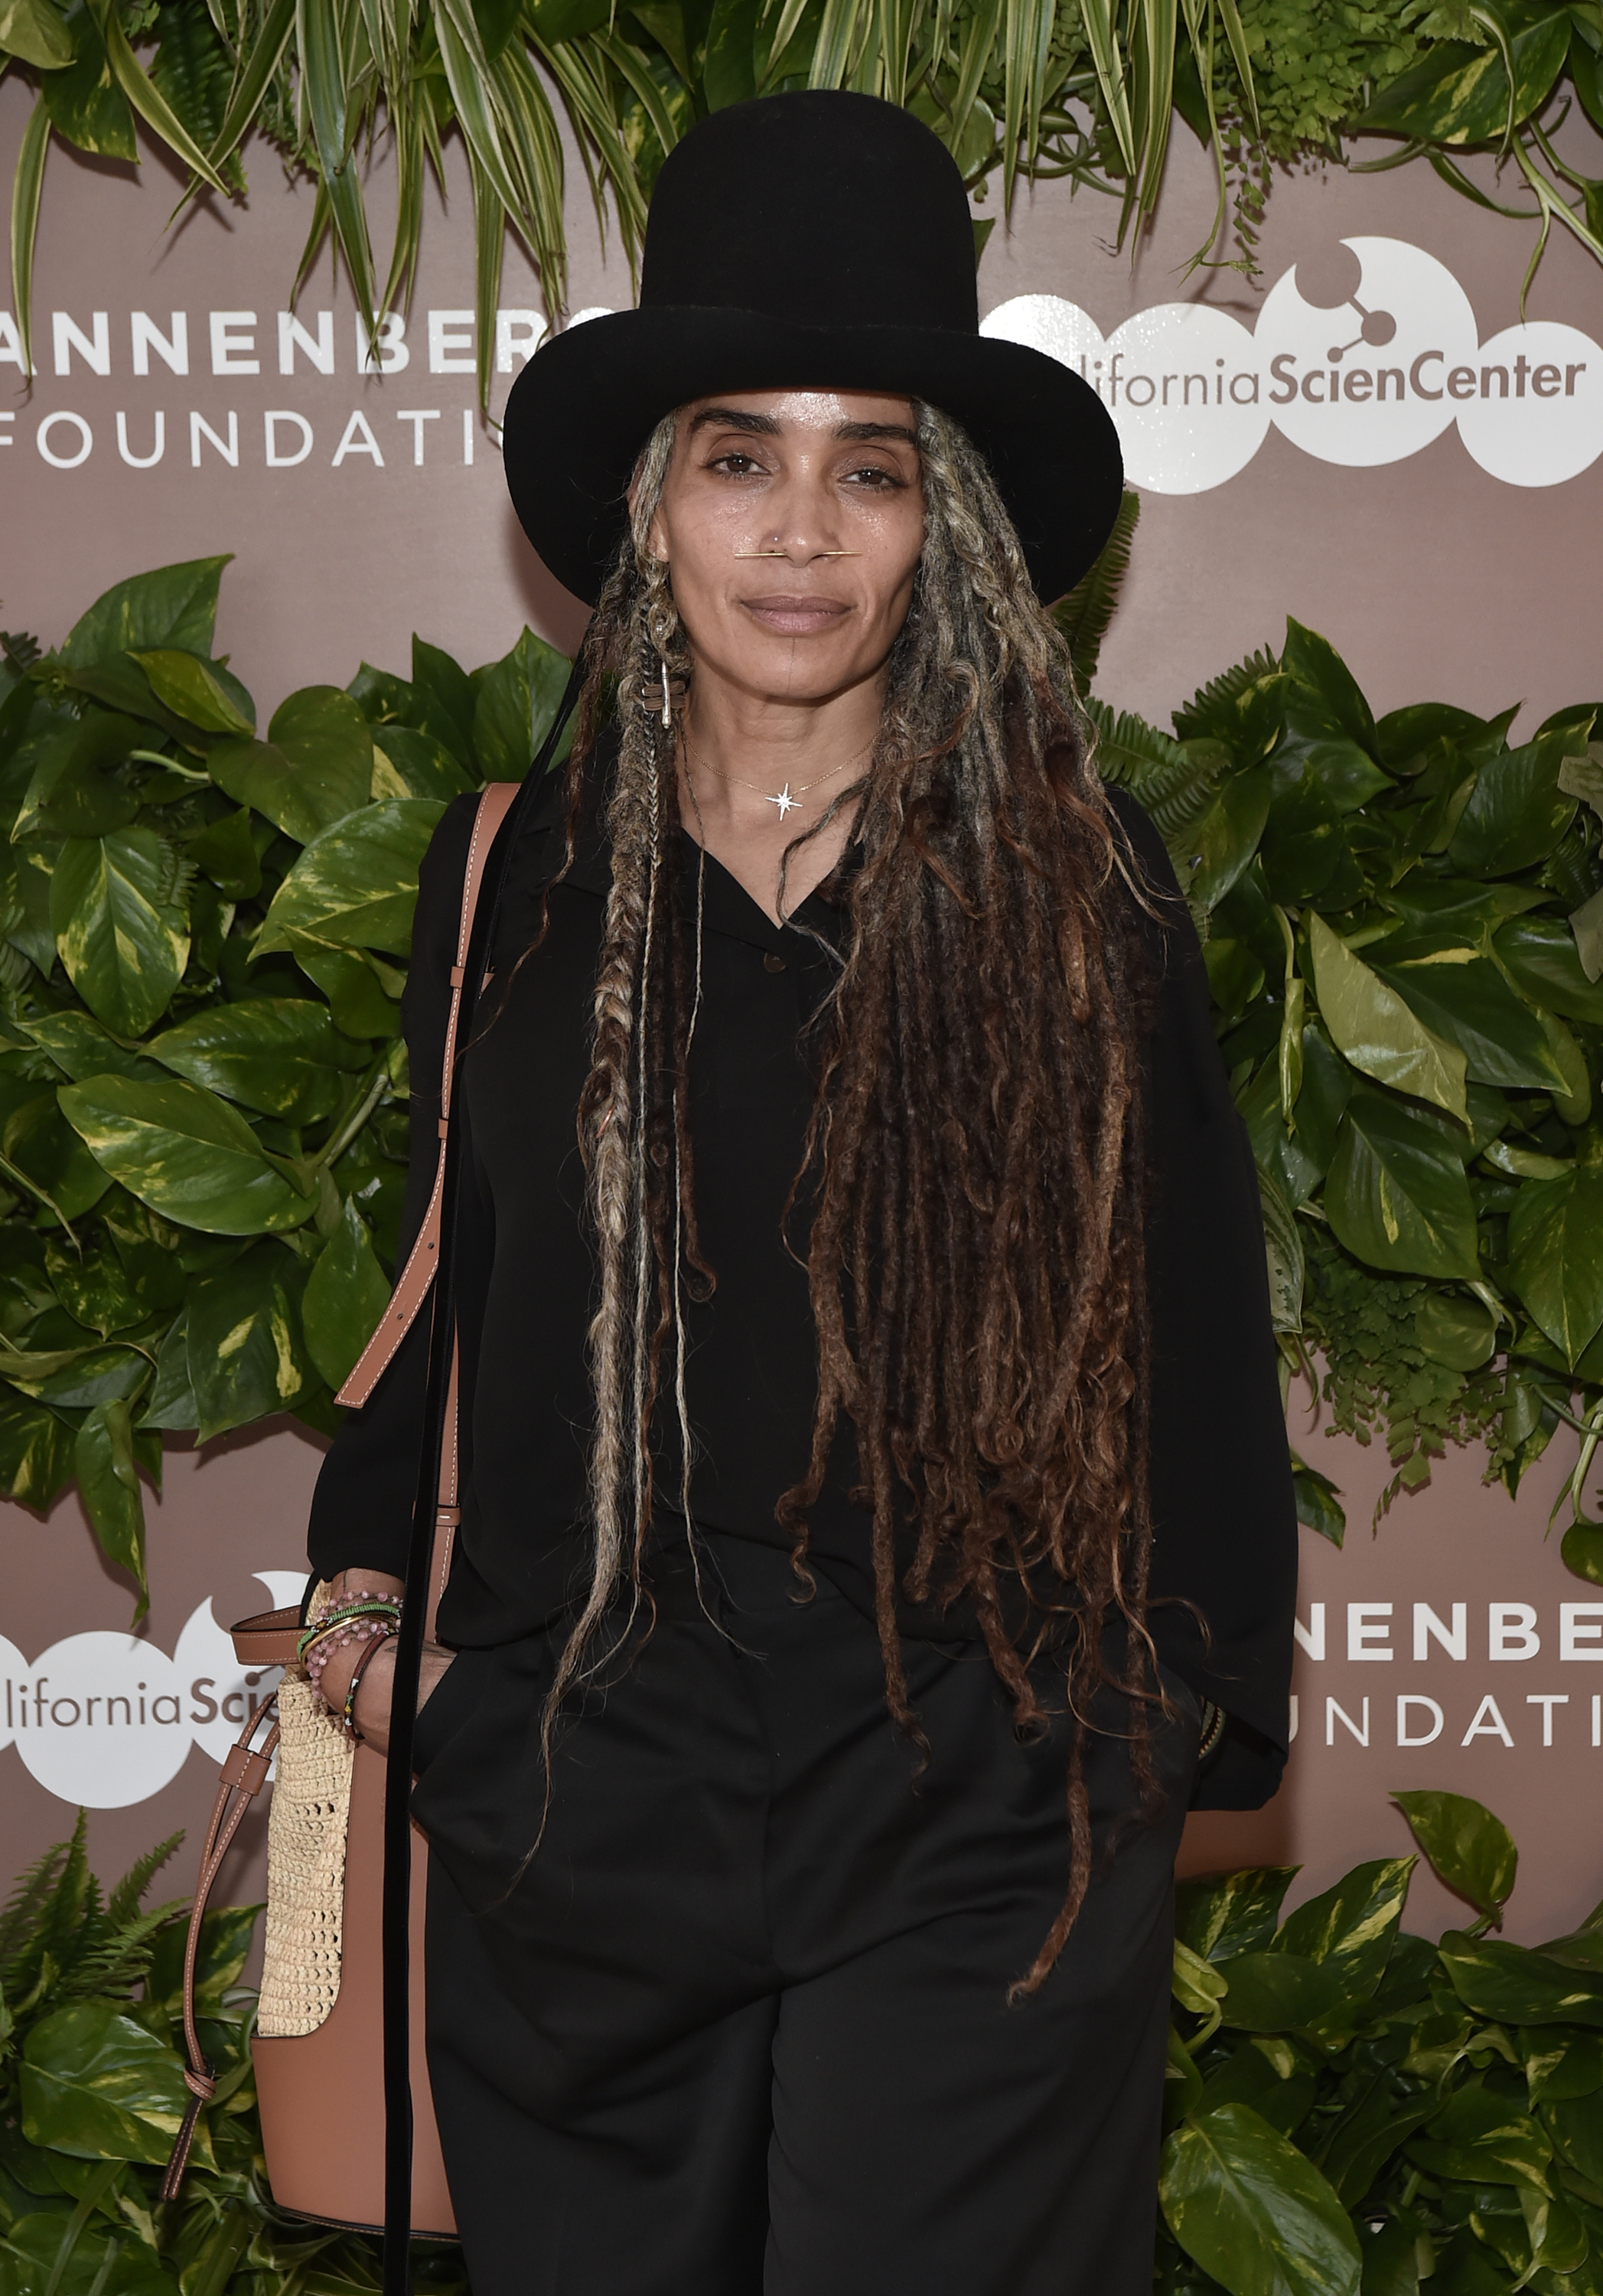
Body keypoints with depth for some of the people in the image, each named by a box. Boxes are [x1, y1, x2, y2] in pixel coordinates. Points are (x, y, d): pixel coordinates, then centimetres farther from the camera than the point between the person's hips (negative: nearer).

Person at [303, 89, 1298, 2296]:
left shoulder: (1076, 876, -2)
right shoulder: (509, 871, 5)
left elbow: (1188, 1299, 3)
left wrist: (1204, 1692, 3)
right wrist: (369, 1565, 4)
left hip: (976, 1807, -2)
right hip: (577, 1786, 3)